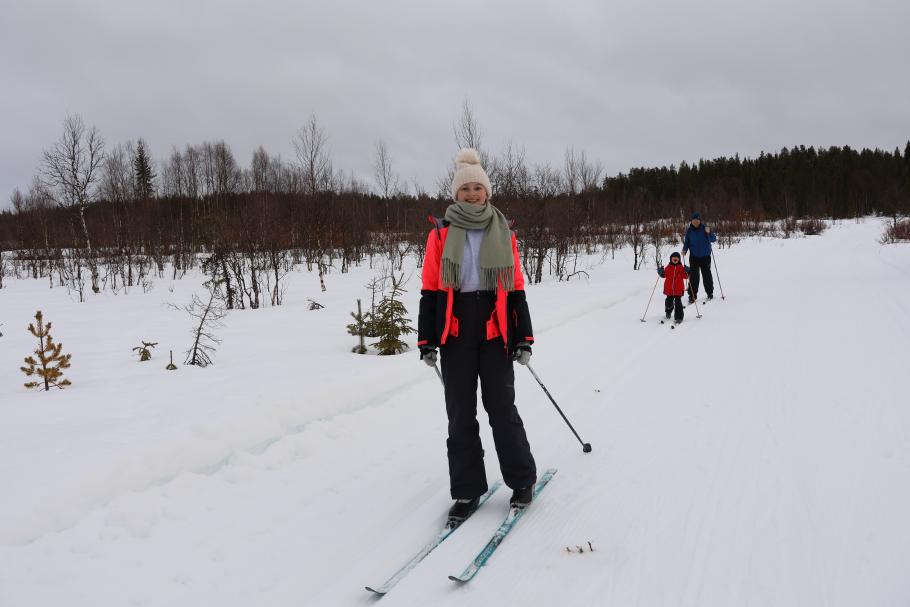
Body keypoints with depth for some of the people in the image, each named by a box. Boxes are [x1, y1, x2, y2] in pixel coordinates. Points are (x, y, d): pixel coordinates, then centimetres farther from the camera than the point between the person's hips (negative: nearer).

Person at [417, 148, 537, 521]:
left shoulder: (503, 235, 7)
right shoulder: (440, 235, 4)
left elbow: (516, 290, 7)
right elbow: (430, 292, 2)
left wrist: (524, 338, 1)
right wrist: (426, 341, -4)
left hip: (495, 333, 0)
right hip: (455, 334, 1)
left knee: (501, 408, 2)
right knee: (460, 414, 6)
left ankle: (522, 480, 20)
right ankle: (467, 489, 17)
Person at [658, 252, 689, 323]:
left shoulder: (681, 267, 1)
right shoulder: (668, 267, 4)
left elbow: (685, 276, -4)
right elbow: (664, 275, 9)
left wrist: (686, 272, -21)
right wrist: (661, 273, -10)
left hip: (678, 289, -2)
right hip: (669, 289, 2)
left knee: (678, 303, -4)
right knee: (669, 303, 11)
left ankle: (679, 317, 2)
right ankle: (668, 312, 42)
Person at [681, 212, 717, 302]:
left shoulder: (705, 228, -5)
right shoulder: (689, 230, 1)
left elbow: (714, 239, -11)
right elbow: (687, 242, 10)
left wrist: (709, 233, -28)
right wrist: (684, 250, -8)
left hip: (705, 256, -1)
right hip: (694, 257, 1)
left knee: (707, 275, 8)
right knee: (693, 276, -4)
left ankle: (710, 293, 24)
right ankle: (692, 296, 1)